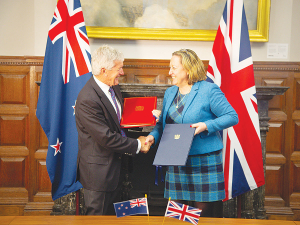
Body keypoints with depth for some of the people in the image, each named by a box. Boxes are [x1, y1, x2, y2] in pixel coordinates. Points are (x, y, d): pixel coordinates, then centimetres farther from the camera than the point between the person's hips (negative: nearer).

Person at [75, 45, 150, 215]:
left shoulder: (113, 87, 3)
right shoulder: (87, 99, -27)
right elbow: (106, 137, -26)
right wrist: (137, 145, -16)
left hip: (114, 162, 9)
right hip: (98, 169, -9)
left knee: (111, 212, 22)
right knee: (98, 215, 7)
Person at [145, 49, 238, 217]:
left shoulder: (209, 90, -8)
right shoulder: (170, 93, 13)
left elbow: (232, 116, -9)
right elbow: (163, 123, 20)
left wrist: (206, 126, -21)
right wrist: (153, 136, 0)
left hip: (203, 161, -6)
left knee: (203, 214, 2)